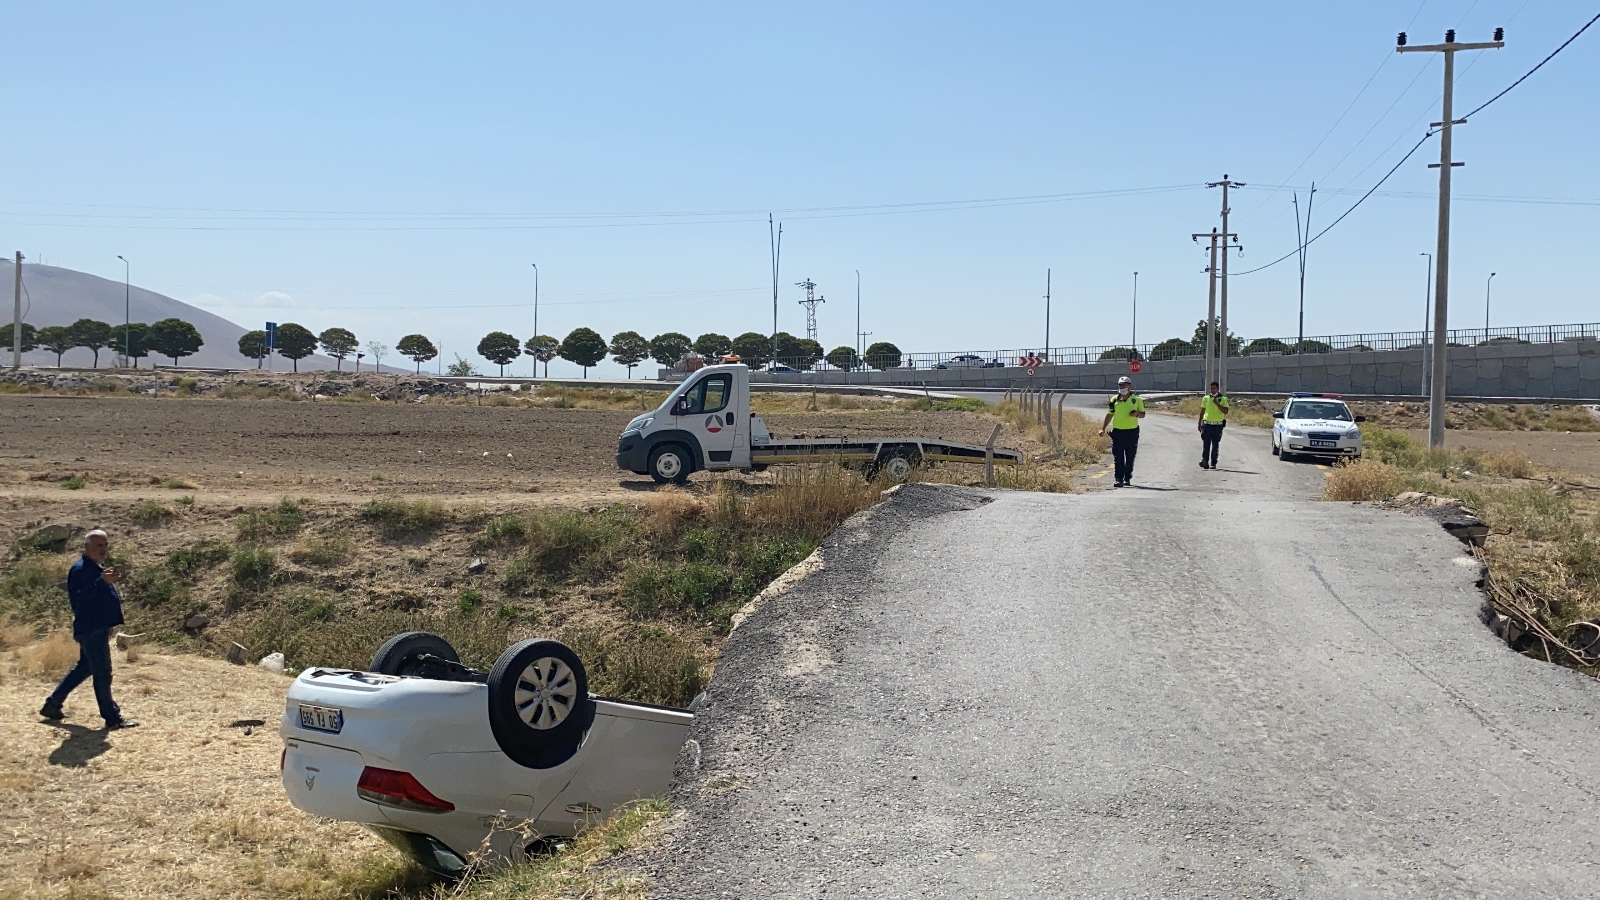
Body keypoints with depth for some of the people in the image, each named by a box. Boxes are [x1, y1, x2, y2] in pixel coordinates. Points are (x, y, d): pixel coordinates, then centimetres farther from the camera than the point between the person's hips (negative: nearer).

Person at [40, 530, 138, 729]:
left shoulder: (100, 569, 16)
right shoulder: (80, 570, -15)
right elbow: (79, 599, -30)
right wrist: (102, 582, -39)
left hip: (99, 629, 11)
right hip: (90, 629, -11)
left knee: (84, 668, 20)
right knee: (103, 674, -6)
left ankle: (52, 705, 31)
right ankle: (112, 718, -1)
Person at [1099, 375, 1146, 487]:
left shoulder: (1136, 400, 2)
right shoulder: (1114, 400, 7)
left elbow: (1143, 414, 10)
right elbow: (1109, 415, 14)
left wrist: (1137, 414, -14)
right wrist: (1103, 428, 7)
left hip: (1132, 432, -1)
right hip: (1117, 431, 1)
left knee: (1130, 457, 6)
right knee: (1118, 457, -4)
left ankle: (1127, 478, 19)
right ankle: (1119, 479, -4)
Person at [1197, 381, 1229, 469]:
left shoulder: (1223, 399, 3)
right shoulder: (1206, 398, 9)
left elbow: (1225, 411, -8)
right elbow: (1202, 411, 15)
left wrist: (1216, 403, -15)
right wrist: (1199, 423, 12)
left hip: (1218, 425, -1)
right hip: (1207, 424, 1)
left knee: (1215, 445, 3)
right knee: (1206, 444, -7)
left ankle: (1213, 463, 7)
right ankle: (1205, 461, -12)